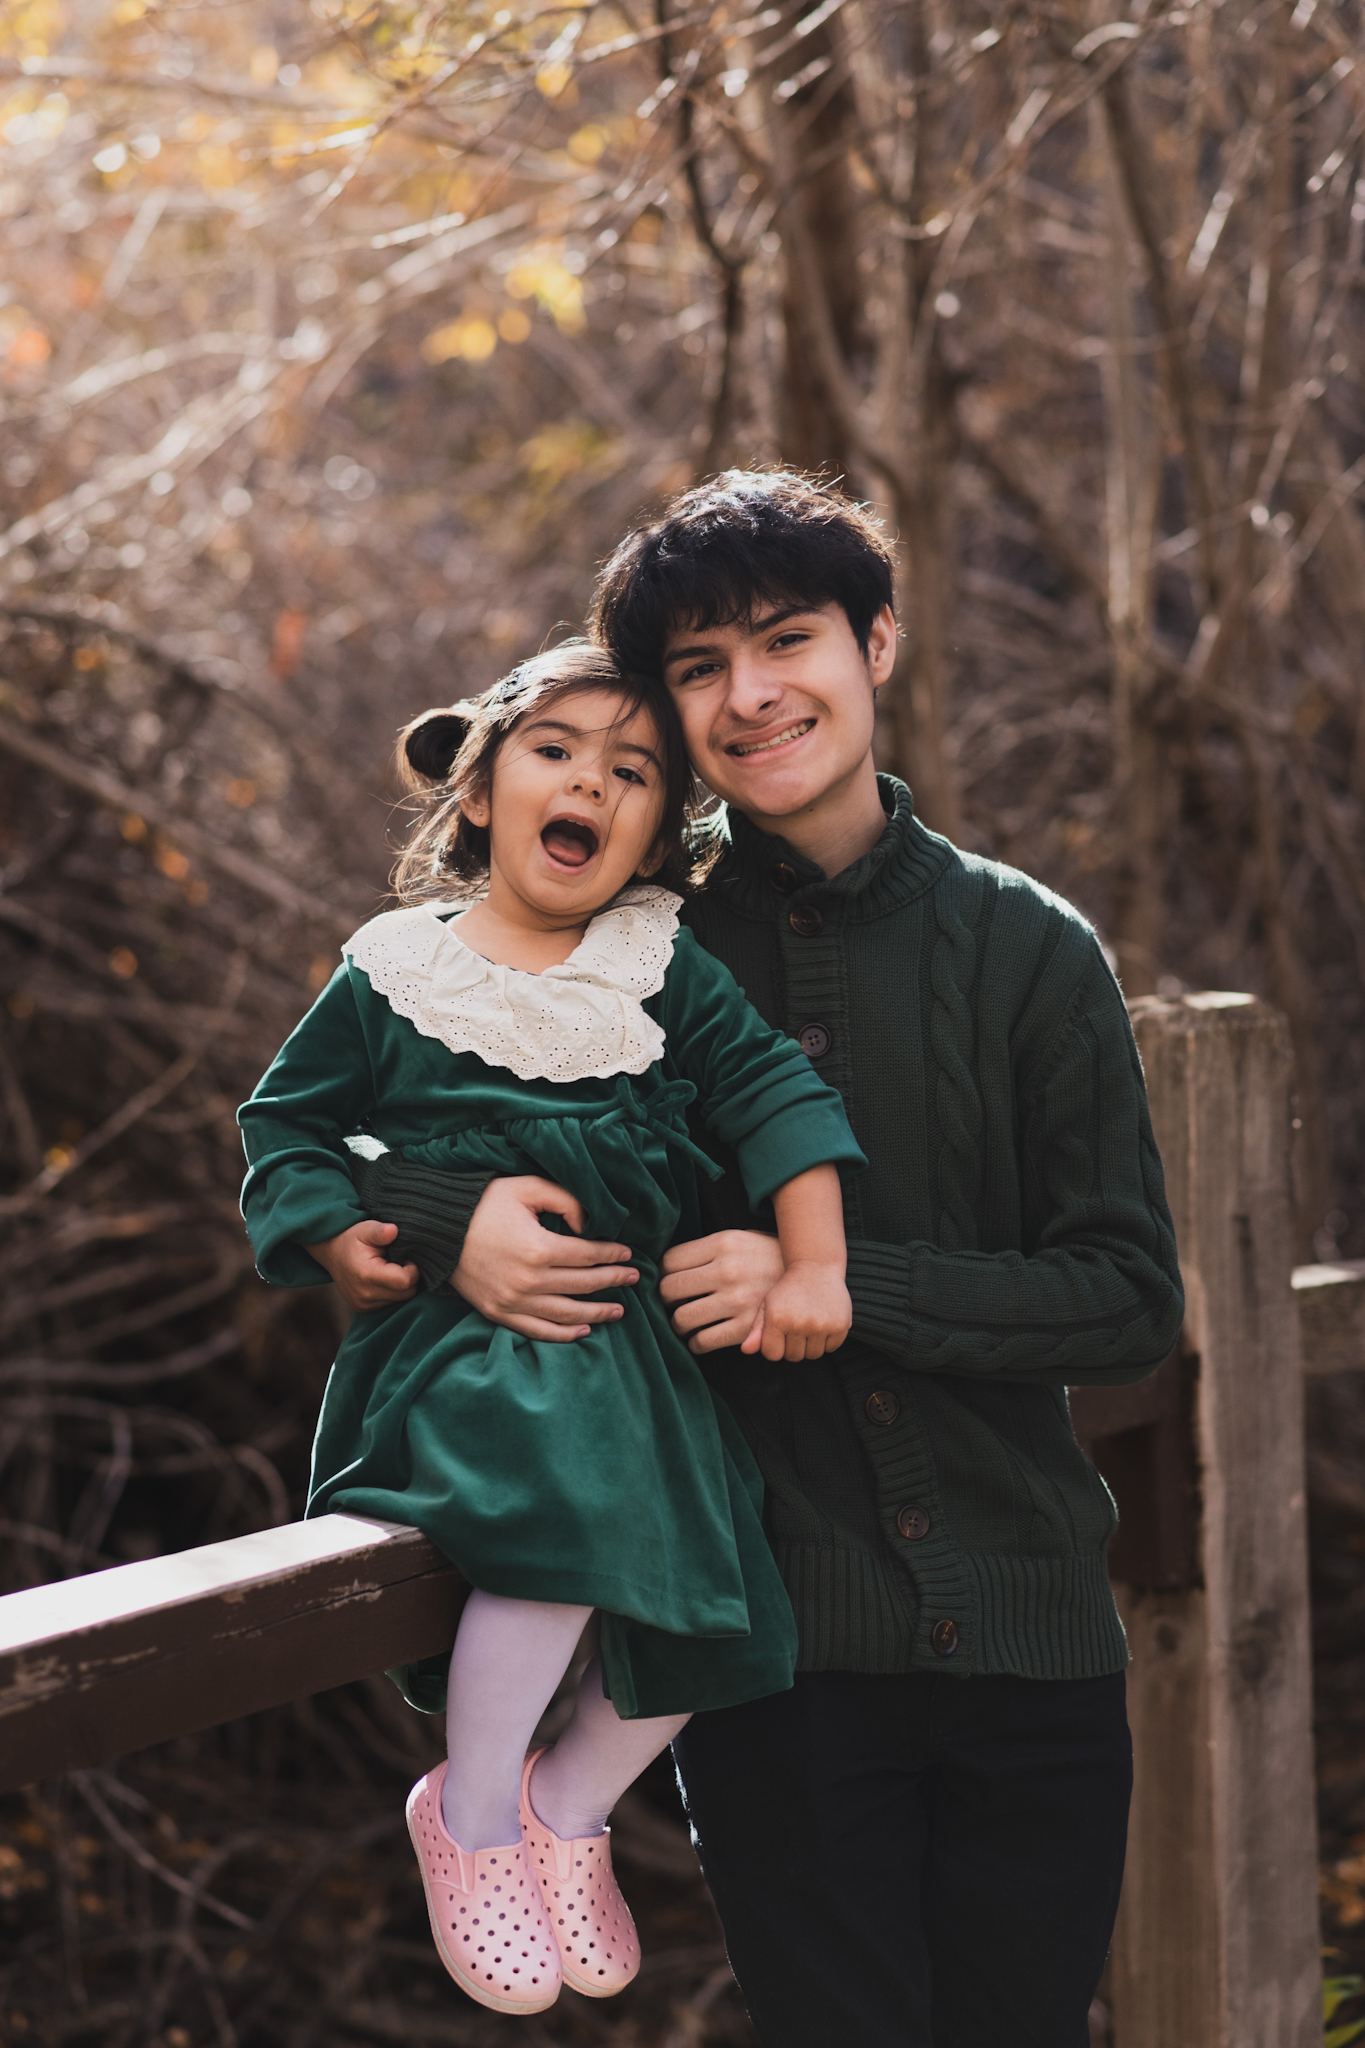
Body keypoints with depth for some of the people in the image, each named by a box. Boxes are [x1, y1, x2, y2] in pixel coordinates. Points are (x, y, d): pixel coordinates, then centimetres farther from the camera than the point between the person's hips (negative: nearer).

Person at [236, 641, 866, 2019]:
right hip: (456, 1330, -4)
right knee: (571, 1504, -32)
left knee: (712, 1592, -6)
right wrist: (338, 1237, -5)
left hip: (637, 1333, 4)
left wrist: (813, 1264, -9)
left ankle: (569, 1805, 24)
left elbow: (775, 1093, 3)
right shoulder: (394, 973, 3)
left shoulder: (662, 970, 7)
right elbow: (286, 1119, 12)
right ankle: (471, 1817, -10)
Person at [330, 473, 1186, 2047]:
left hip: (1022, 1627, 1)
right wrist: (447, 1220, -14)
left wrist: (839, 1284, -15)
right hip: (775, 1642, -1)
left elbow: (1130, 1298, -2)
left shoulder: (1027, 947, 2)